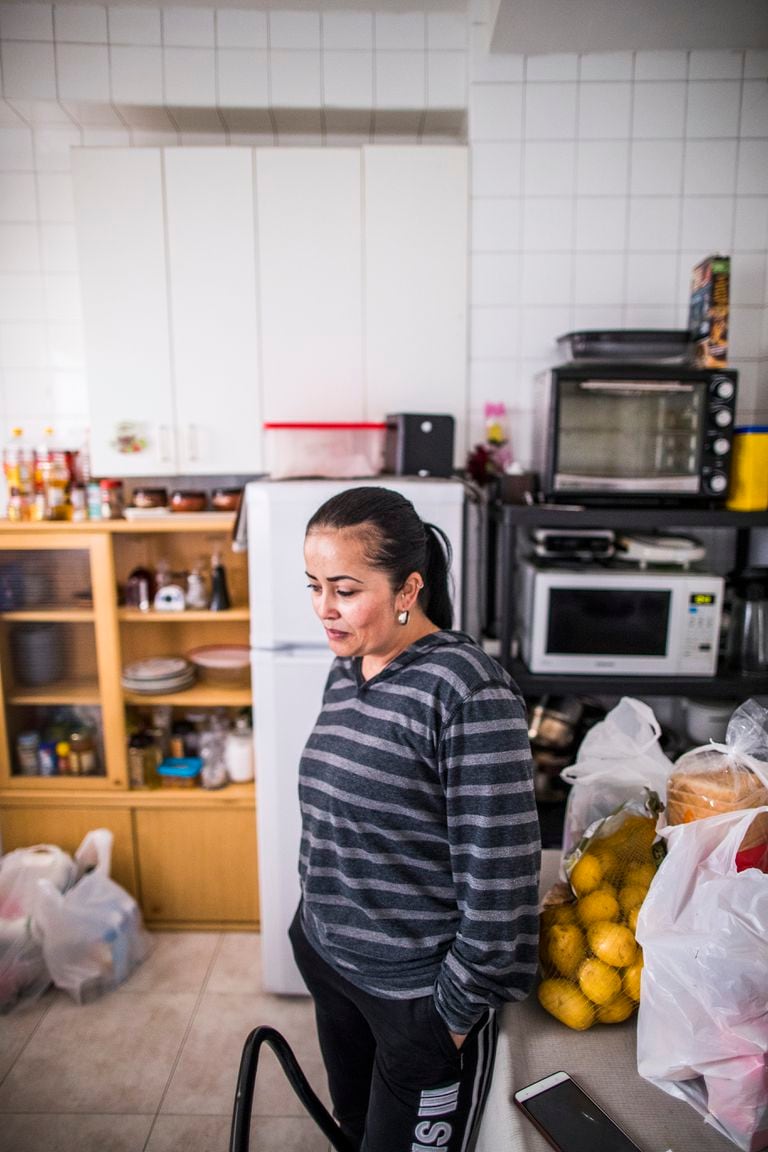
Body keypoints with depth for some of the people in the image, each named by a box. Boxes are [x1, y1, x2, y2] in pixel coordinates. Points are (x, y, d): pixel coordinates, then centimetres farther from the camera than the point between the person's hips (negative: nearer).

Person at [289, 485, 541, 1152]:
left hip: (418, 991, -7)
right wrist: (315, 920, 17)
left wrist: (460, 1006, -14)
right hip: (329, 960, 7)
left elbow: (500, 878, -23)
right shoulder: (344, 672, -1)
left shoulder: (469, 692, -26)